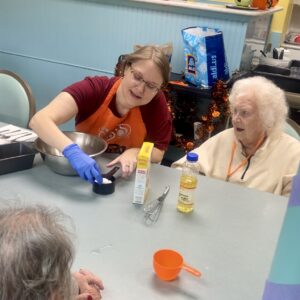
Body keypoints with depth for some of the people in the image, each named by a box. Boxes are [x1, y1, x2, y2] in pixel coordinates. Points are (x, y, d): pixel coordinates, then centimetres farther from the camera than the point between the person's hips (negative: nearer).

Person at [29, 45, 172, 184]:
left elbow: (157, 153, -7)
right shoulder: (93, 89, -22)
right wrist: (72, 151, -48)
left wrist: (134, 153, -28)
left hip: (124, 178, 1)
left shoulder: (157, 103, -16)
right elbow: (39, 120, -32)